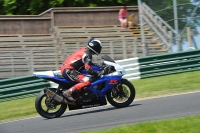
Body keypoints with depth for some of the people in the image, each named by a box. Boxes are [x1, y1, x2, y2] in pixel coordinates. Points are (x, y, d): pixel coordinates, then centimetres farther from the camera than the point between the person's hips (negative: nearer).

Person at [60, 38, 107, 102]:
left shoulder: (84, 50, 16)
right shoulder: (87, 54, -13)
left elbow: (86, 63, 33)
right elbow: (88, 69, -23)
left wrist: (98, 65, 27)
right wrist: (100, 73, -17)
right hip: (68, 71, -11)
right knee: (87, 81, -24)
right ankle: (68, 92, -23)